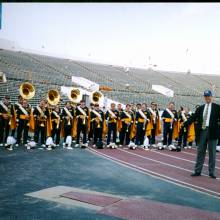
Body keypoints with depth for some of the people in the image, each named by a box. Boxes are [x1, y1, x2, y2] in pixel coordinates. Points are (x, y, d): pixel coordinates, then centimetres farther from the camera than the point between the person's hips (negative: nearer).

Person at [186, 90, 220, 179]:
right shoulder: (200, 108, 10)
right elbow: (193, 118, 3)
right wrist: (184, 124, -10)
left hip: (212, 131, -3)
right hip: (202, 131, 3)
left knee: (212, 152, 5)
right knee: (200, 152, 8)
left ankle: (211, 172, 13)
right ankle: (197, 171, 14)